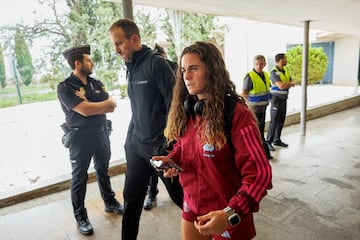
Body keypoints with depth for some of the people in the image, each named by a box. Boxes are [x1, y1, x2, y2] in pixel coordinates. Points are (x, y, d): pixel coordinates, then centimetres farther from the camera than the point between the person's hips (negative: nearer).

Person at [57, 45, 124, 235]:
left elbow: (111, 108, -2)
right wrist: (107, 102, -11)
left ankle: (110, 203, 37)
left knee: (103, 170, 19)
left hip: (101, 133, 5)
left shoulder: (97, 84, 6)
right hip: (80, 138, -5)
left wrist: (92, 107, -18)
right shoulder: (65, 87, -13)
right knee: (79, 177, 8)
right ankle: (80, 217, 23)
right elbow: (85, 110, -26)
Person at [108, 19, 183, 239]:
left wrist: (170, 144, -17)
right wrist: (130, 138, 15)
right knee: (132, 198, 14)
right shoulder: (131, 68, 11)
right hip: (136, 145, 7)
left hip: (161, 146, -6)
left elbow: (174, 105, -16)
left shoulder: (156, 63, -12)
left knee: (180, 195, 10)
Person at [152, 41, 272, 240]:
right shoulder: (187, 111, -1)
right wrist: (172, 159, -8)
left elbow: (259, 173, -21)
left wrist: (232, 214, -30)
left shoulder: (237, 114, -22)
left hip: (228, 216, -5)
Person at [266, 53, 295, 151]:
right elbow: (281, 86, -27)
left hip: (284, 99, 8)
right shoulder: (274, 72, -16)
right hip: (276, 99, -8)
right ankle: (268, 142, 4)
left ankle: (277, 140, 22)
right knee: (274, 121, -5)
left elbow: (292, 83, 7)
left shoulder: (285, 71, 11)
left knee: (281, 121, 11)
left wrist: (285, 84, -14)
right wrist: (290, 83, -8)